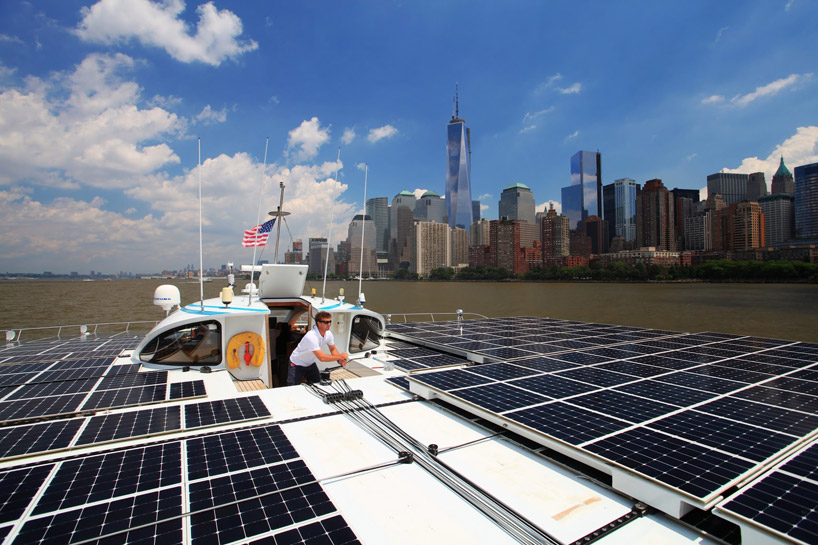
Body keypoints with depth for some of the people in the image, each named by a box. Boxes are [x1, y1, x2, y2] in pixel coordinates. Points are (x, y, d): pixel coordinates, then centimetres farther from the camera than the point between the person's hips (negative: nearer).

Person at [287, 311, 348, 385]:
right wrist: (340, 356, -31)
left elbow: (333, 349, 2)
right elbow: (322, 358, -39)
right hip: (297, 365, -7)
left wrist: (340, 360, -18)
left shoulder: (328, 334, -12)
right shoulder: (311, 337, -36)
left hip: (311, 364, 7)